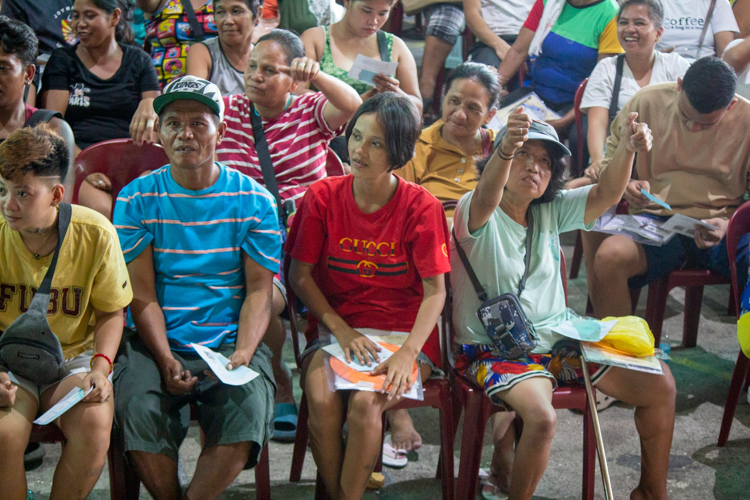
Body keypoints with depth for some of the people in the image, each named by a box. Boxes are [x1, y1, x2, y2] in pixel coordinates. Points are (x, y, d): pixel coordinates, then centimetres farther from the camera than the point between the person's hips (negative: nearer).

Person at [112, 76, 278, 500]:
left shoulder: (254, 201, 4)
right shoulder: (137, 199, 4)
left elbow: (259, 290, 1)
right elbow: (142, 294, -1)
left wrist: (242, 355, -16)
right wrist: (166, 360, -15)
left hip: (231, 343, 0)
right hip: (156, 344, 0)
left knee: (247, 410, -28)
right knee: (138, 410, -28)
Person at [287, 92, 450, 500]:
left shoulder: (421, 207, -7)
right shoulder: (323, 196, -1)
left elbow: (435, 290, -6)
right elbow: (299, 274, 3)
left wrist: (408, 353, -20)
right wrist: (339, 328, -9)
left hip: (402, 331, -2)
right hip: (336, 325, 2)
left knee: (365, 403, -28)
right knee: (321, 401, -26)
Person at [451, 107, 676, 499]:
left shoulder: (551, 212, 8)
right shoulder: (476, 214, -9)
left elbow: (605, 195, -6)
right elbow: (486, 198, -34)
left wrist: (627, 148, -27)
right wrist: (506, 148, -56)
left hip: (558, 340, 7)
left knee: (660, 385, -3)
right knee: (541, 417, -36)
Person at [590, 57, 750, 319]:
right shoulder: (647, 102, 0)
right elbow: (610, 160, 11)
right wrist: (625, 186, -12)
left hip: (724, 229, 0)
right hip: (657, 219, 0)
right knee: (609, 256, -33)